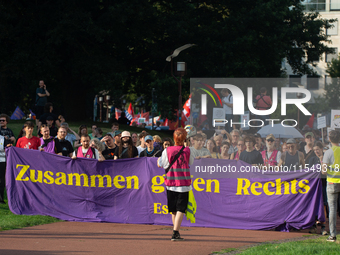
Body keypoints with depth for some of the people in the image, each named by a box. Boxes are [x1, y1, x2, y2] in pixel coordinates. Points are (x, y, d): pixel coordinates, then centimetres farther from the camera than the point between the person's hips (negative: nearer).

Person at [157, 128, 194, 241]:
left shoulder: (167, 151, -5)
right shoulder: (187, 151, -3)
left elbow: (160, 164, 5)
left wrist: (159, 159, 27)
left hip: (171, 183, 2)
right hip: (184, 183, -1)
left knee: (173, 210, 14)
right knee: (180, 209, -3)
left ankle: (176, 232, 22)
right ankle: (175, 233, -15)